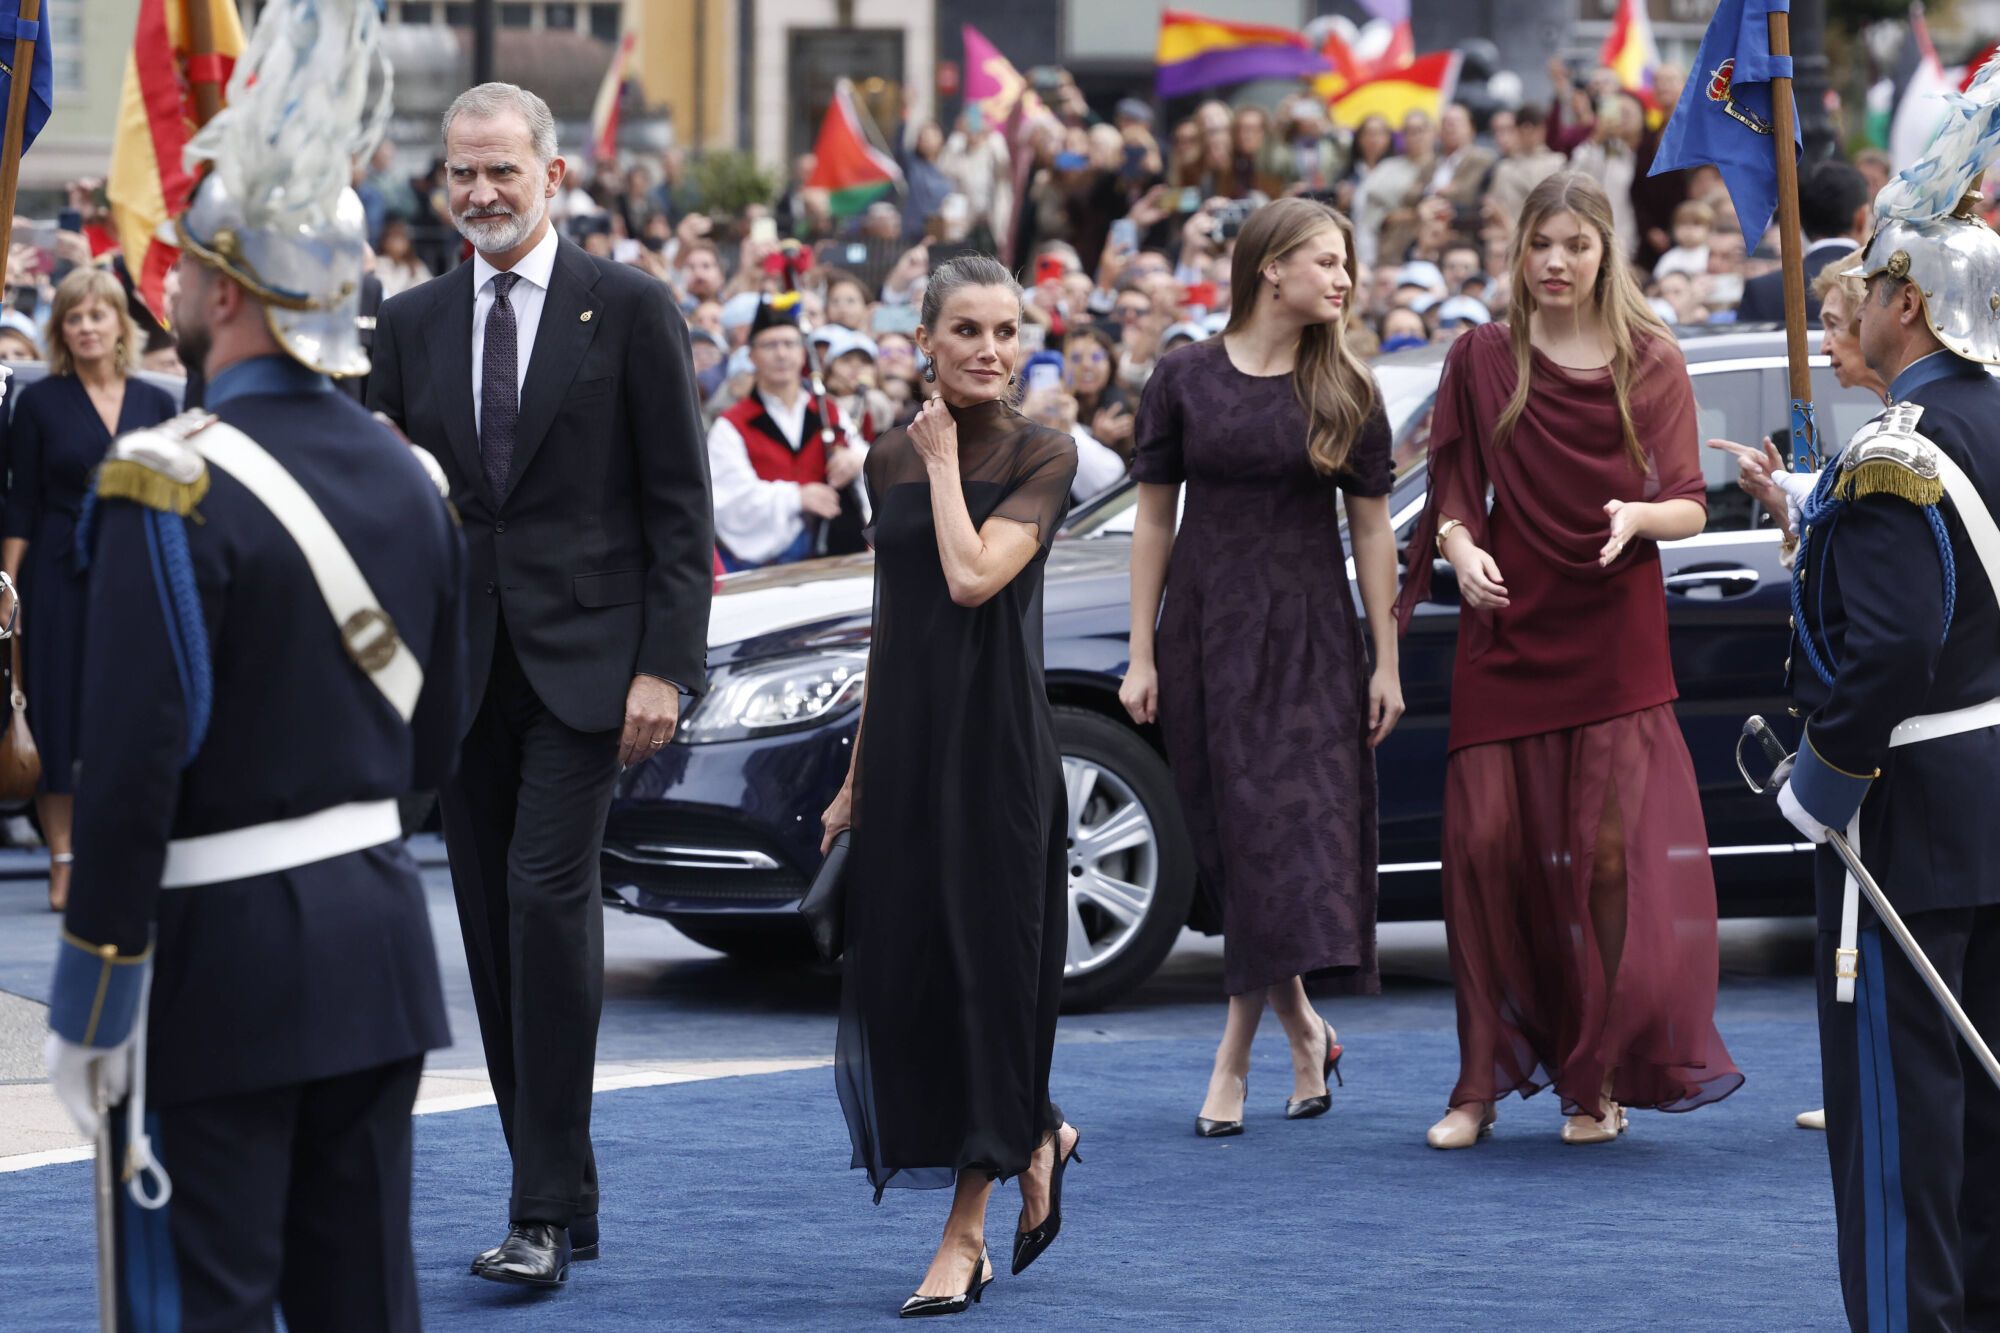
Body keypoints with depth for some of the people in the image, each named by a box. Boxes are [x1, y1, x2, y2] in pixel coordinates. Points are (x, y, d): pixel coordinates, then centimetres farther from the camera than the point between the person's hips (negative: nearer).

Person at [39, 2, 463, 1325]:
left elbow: (132, 761, -19)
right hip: (379, 930, 7)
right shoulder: (408, 475, 7)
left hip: (221, 956, -7)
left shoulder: (172, 483, -16)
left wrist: (93, 992, -13)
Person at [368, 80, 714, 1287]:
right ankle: (561, 1200, 14)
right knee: (493, 922, 5)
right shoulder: (412, 324, 10)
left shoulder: (630, 309, -1)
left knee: (548, 895, -15)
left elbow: (680, 500, -3)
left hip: (587, 658, -5)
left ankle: (545, 1211, -13)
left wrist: (664, 666, -10)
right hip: (459, 669, 5)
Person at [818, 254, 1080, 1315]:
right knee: (900, 974, 3)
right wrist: (856, 776, 14)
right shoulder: (888, 460, 10)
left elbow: (973, 577, -20)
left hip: (995, 736, -5)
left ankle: (965, 1235, 4)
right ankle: (1039, 1138, 27)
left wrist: (944, 459, -8)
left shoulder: (1043, 457, -5)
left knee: (986, 962, -3)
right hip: (903, 739, 5)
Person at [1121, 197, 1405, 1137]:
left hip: (1309, 635, -1)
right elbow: (1154, 519, 4)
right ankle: (1304, 1034, 22)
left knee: (1284, 841, -9)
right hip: (1205, 633, 1)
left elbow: (1372, 530, 4)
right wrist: (1141, 656, 0)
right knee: (1234, 845, 4)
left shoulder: (1346, 391, 2)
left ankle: (1233, 1061, -6)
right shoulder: (1184, 379, 1)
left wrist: (1386, 663, 0)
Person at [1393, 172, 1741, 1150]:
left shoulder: (1651, 363, 5)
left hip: (1615, 634, -1)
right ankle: (1483, 1079, 4)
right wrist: (1461, 546, -15)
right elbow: (1453, 490, 6)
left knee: (1610, 851, -6)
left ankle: (1600, 1079, 4)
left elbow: (1691, 506, 2)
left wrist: (1641, 517, -20)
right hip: (1506, 630, 1)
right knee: (1486, 843, -5)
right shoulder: (1481, 360, 7)